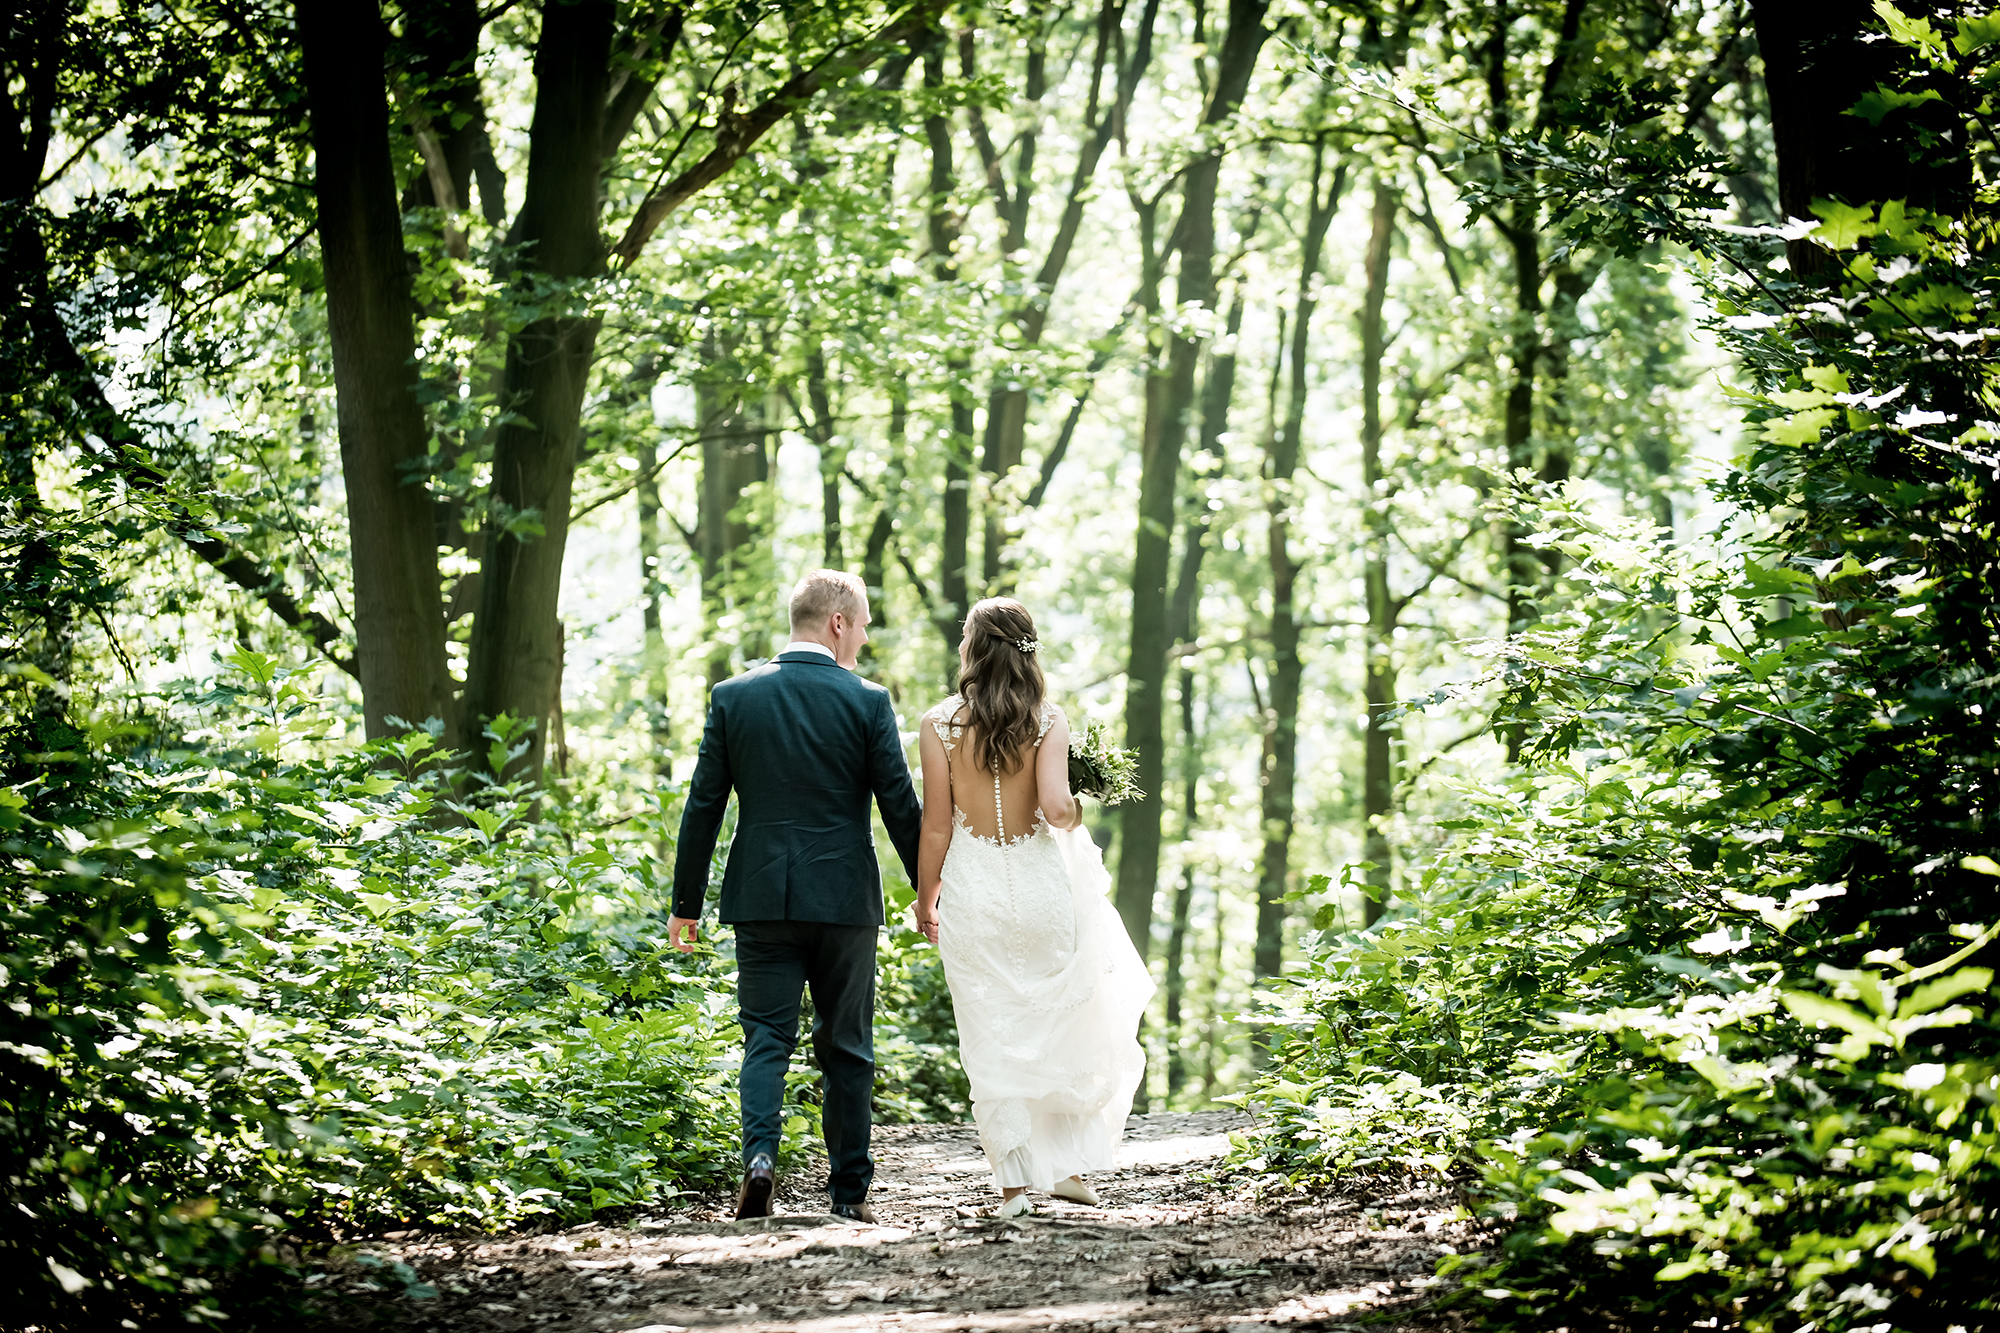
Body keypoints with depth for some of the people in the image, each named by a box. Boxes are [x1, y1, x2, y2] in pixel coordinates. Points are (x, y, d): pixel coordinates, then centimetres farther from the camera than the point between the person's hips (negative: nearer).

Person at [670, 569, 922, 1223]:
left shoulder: (733, 696, 1)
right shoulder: (866, 701, -4)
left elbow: (703, 806, 3)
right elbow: (902, 810, -3)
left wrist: (686, 901, 9)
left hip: (761, 898, 1)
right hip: (844, 898, -1)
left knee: (767, 1038, 6)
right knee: (846, 1046, 9)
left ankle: (760, 1155, -17)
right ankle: (850, 1189, 13)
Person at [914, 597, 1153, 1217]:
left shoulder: (939, 725, -5)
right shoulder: (1048, 721, -6)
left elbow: (936, 826, -4)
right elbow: (1055, 804, -18)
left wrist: (925, 902, 8)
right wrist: (1075, 817, 5)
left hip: (972, 888, 0)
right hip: (1040, 883, 0)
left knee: (992, 1043, 6)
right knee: (1065, 1028, 17)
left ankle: (1014, 1180, 4)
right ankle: (1069, 1162, 16)